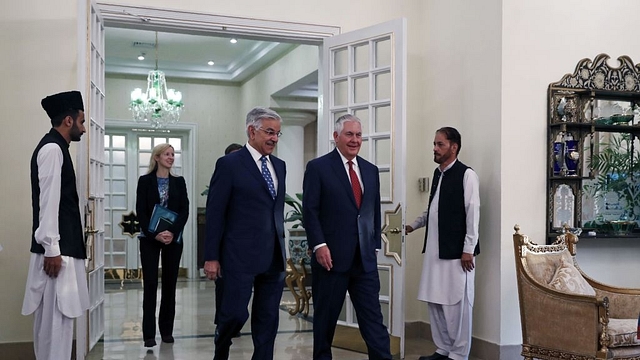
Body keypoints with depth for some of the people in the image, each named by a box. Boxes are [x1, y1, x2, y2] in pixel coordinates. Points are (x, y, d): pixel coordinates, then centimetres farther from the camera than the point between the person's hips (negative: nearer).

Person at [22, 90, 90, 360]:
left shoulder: (57, 148, 16)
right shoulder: (52, 149, -13)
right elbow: (48, 201, -19)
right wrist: (52, 249, -20)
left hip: (63, 248, 10)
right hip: (57, 250, -10)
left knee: (53, 318, 14)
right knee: (56, 319, -6)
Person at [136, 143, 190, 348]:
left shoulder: (179, 182, 7)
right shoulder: (145, 181, 1)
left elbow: (184, 210, 0)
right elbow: (140, 211, -5)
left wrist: (172, 233, -14)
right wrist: (155, 235, -16)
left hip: (173, 239, 2)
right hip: (150, 238, -2)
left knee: (170, 283, 5)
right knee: (150, 284, -4)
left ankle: (167, 330, 14)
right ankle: (149, 334, 0)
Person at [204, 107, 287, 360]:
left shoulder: (279, 166, 13)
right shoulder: (229, 164, -6)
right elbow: (215, 214, -7)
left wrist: (281, 245, 15)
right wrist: (211, 257, -9)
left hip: (274, 257, 6)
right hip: (241, 256, -6)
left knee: (268, 320, 9)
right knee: (235, 313, -1)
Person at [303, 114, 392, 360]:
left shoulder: (371, 170, 14)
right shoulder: (318, 167, -3)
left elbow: (375, 212, 17)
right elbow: (310, 211, -8)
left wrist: (375, 245, 12)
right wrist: (319, 245, -15)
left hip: (365, 258, 4)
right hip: (332, 256, -4)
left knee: (373, 317, 2)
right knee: (326, 317, 9)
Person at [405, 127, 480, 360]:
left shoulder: (466, 174, -9)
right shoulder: (438, 173, 15)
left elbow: (472, 212, -13)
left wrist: (468, 249, -16)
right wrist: (413, 226, 19)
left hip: (456, 250, -8)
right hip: (434, 249, 8)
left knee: (456, 303, -1)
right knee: (434, 300, 11)